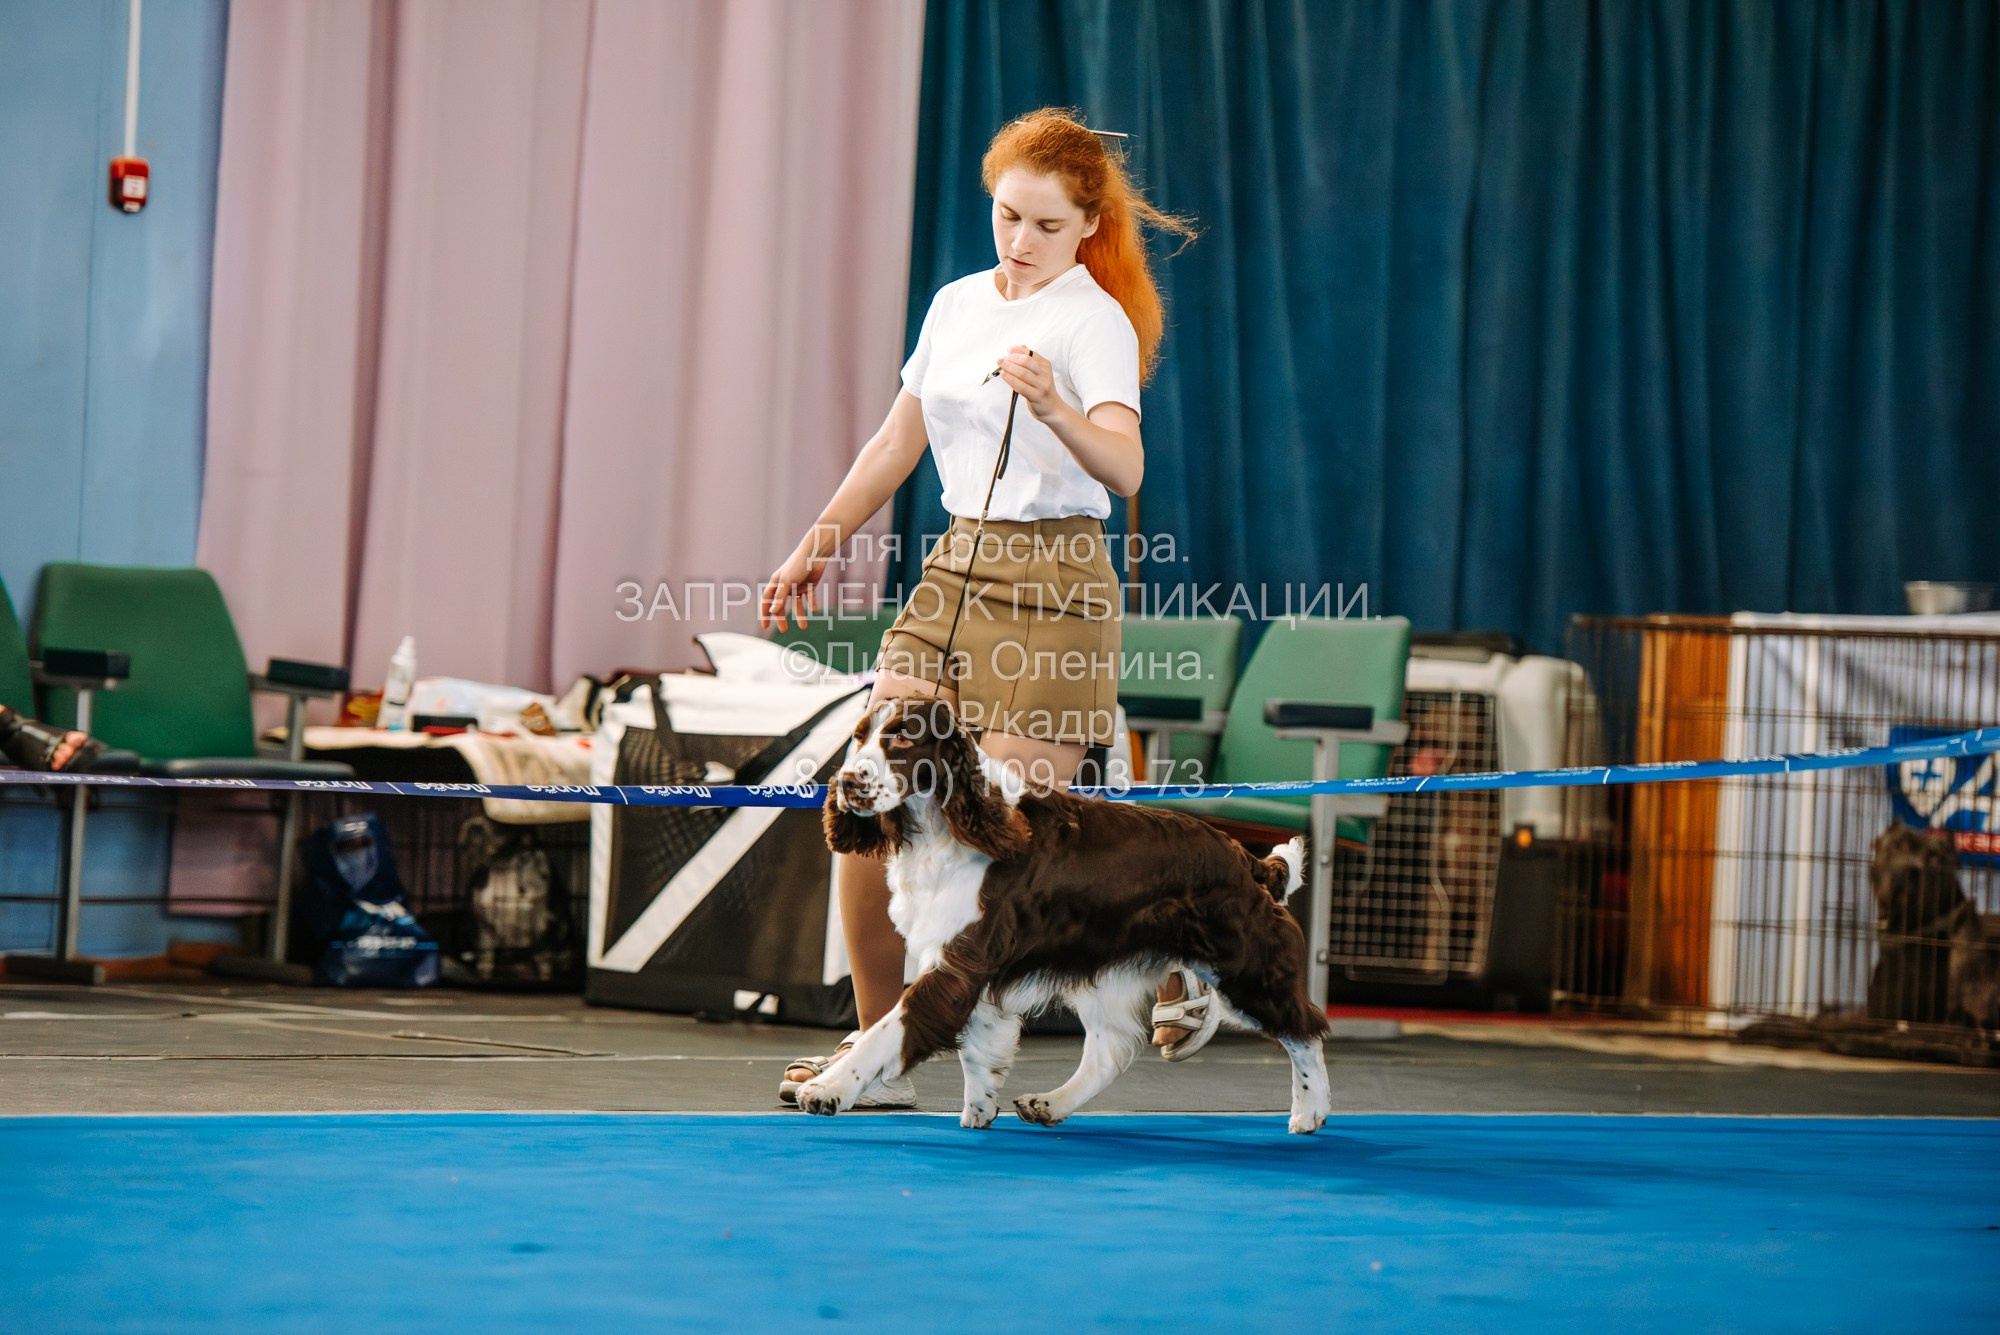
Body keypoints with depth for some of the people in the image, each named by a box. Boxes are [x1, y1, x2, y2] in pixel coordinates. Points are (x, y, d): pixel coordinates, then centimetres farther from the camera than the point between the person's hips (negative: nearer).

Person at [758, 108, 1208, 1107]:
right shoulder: (956, 305, 12)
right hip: (953, 569, 7)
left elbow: (1125, 470, -25)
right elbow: (895, 444, 23)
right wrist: (816, 549, 21)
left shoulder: (1094, 322, -9)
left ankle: (1170, 970, 16)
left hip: (1051, 587, -7)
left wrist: (1053, 406, -42)